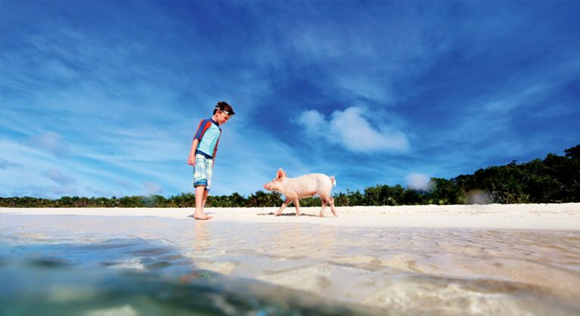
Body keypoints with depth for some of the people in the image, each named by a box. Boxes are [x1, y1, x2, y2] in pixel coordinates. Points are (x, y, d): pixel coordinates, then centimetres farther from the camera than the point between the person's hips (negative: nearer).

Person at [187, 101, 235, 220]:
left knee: (207, 186, 0)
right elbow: (197, 137, -8)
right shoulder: (206, 122, 3)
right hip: (200, 155, -7)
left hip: (209, 158, 7)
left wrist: (213, 161, 22)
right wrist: (192, 154, -18)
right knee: (201, 181, -20)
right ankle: (198, 211, -26)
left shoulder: (219, 130, 23)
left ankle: (201, 212, 2)